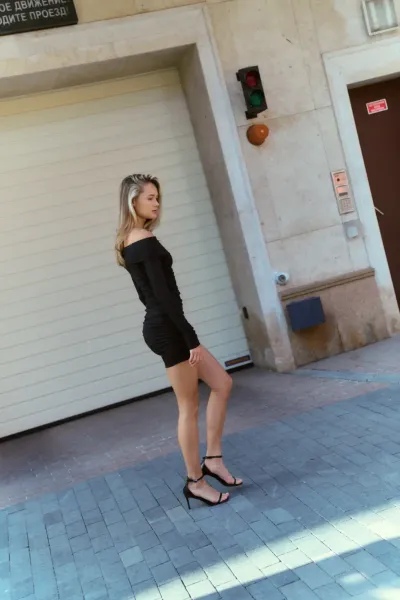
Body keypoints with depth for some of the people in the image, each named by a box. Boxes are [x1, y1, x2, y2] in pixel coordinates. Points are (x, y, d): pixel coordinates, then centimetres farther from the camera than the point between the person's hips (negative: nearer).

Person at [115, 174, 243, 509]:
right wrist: (191, 338, -18)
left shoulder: (128, 241, 13)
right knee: (189, 407, 2)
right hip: (167, 329, -10)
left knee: (222, 383, 14)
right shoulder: (146, 241, -16)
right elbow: (163, 293, -21)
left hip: (160, 327, 10)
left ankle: (213, 459, 19)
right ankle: (196, 482, 16)